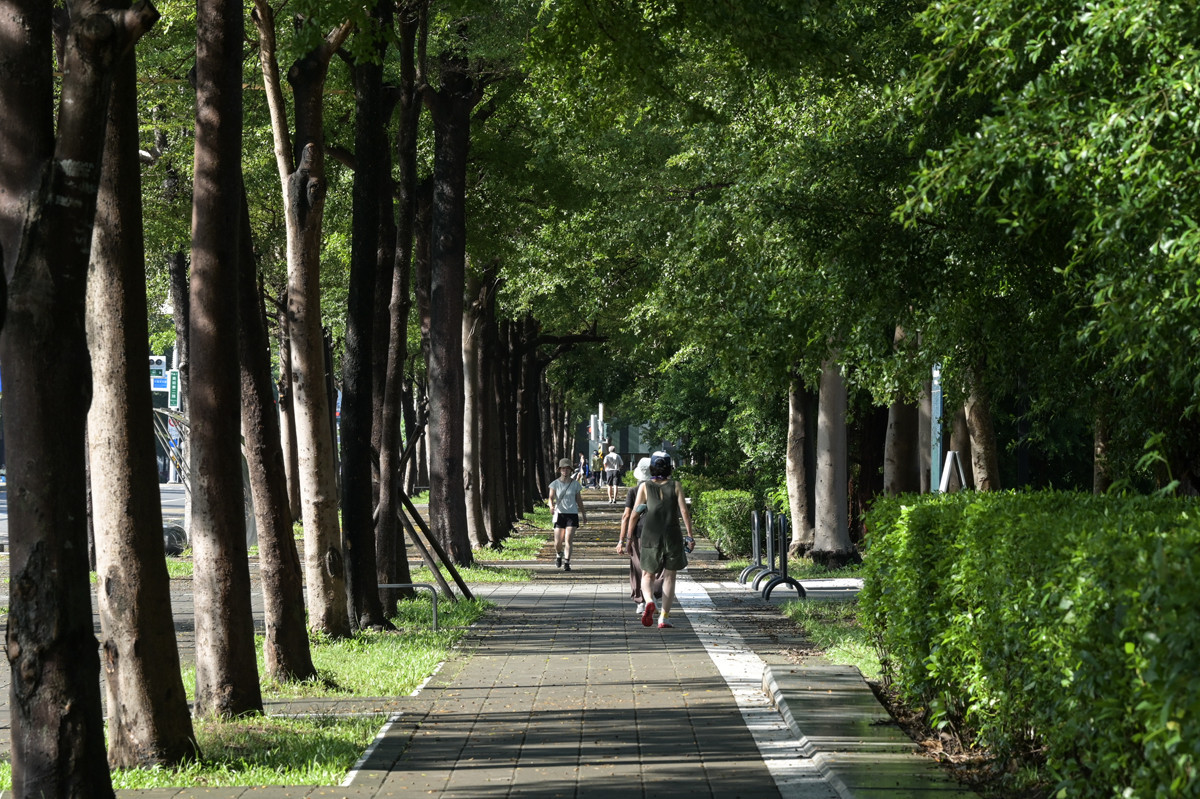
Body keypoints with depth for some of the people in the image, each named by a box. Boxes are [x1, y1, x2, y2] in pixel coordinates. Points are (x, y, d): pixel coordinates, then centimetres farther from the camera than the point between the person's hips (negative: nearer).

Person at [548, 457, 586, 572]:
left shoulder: (575, 483, 4)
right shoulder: (555, 484, 0)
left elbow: (578, 499, 14)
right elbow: (551, 497, -10)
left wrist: (583, 514, 19)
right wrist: (551, 506, -32)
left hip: (572, 514, 0)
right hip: (559, 514, 0)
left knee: (568, 540, -14)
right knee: (558, 543, 2)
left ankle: (566, 563, -11)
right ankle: (559, 554, 35)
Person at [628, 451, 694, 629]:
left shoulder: (644, 487, 0)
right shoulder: (675, 486, 0)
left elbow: (634, 515, 0)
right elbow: (684, 511, -6)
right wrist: (690, 535, -1)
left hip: (650, 537, 0)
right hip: (672, 536, 0)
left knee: (647, 576, 13)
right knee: (669, 577, 10)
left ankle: (649, 601, -18)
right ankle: (664, 617, 3)